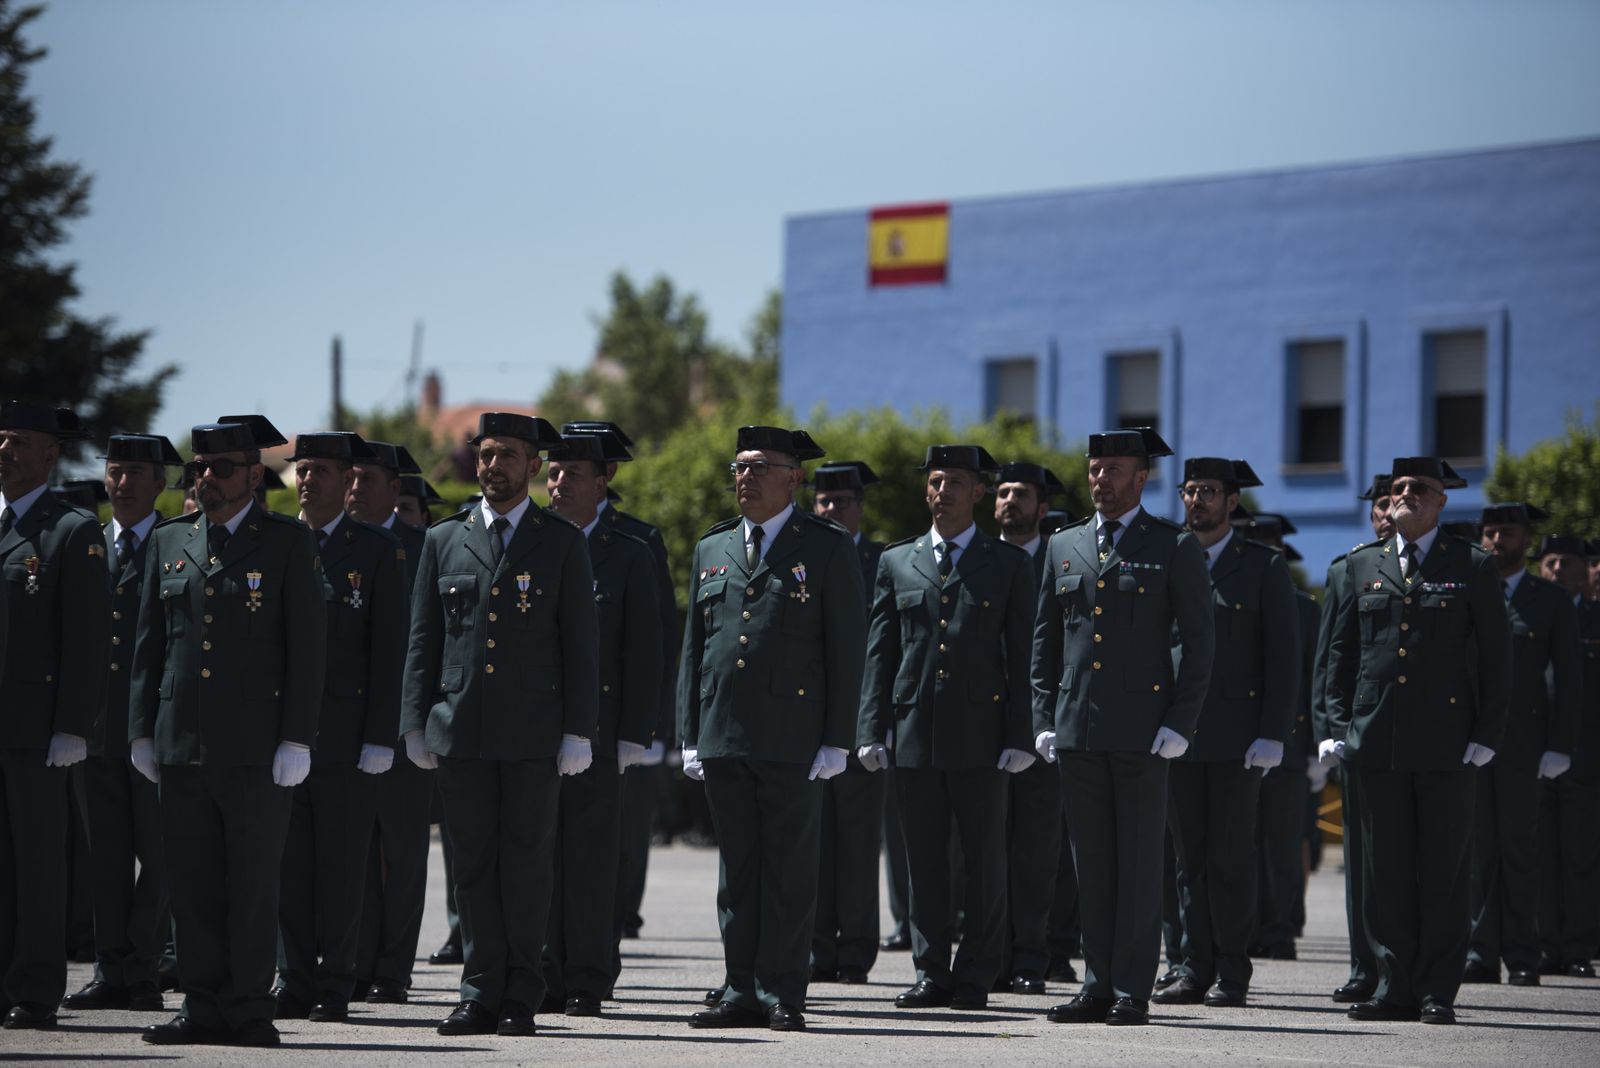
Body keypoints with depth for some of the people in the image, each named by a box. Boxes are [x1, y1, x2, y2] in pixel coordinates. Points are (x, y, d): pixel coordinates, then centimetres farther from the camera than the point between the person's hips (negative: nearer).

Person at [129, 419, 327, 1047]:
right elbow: (149, 643, 15)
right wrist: (141, 730, 9)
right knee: (191, 884, 6)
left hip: (256, 747, -4)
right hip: (181, 746, 4)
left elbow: (307, 647, -3)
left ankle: (250, 1009, 4)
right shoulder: (169, 542, 13)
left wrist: (296, 738, -9)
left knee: (254, 884, -1)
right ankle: (203, 1007, 11)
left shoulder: (289, 543, 0)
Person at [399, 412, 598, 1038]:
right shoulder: (444, 540, 11)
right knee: (474, 865, 3)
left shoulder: (561, 543, 5)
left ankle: (521, 997, 3)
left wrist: (578, 731, -4)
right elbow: (423, 639, 12)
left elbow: (580, 645, 2)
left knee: (527, 863, -1)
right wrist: (415, 723, 6)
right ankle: (482, 993, 7)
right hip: (460, 729, 2)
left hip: (533, 732, -2)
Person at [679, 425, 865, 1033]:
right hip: (723, 741, 5)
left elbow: (846, 649, -2)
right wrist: (690, 735, 11)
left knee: (790, 869, -2)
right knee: (738, 869, 7)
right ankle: (743, 992, 11)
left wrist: (837, 740, -8)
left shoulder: (827, 549, 1)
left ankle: (782, 994, 0)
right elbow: (694, 648, 17)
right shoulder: (711, 550, 16)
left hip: (793, 740, -5)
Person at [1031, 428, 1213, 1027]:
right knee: (1092, 862, 6)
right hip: (1077, 731, 4)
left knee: (1138, 861, -3)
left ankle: (1132, 991, -2)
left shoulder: (1175, 549, 1)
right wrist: (1044, 719, 8)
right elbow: (1046, 640, 16)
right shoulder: (1064, 548, 14)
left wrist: (1181, 722, -9)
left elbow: (1199, 640, -1)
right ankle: (1098, 984, 10)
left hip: (1143, 729, -4)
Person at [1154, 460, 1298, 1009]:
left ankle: (1231, 973, 1)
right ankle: (1195, 969, 8)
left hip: (1236, 734, -4)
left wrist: (1272, 735, -9)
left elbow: (1283, 655, -1)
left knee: (1230, 857, -4)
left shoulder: (1264, 567, 3)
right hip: (1177, 732, 4)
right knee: (1189, 857, 4)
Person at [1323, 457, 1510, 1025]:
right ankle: (1396, 987, 8)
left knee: (1444, 869, -1)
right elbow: (1340, 651, 14)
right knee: (1387, 869, 3)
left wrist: (1487, 734, -5)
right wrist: (1336, 724, 5)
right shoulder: (1362, 565, 13)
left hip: (1446, 739, -3)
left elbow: (1495, 655, 2)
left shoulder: (1472, 567, 4)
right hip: (1376, 739, 3)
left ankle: (1438, 993, 2)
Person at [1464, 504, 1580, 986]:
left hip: (1524, 742, -2)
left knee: (1519, 848, 0)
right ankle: (1481, 953, 1)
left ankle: (1521, 958, 4)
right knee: (1476, 847, 0)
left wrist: (1560, 747, -7)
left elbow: (1568, 679, 3)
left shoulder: (1552, 602, 7)